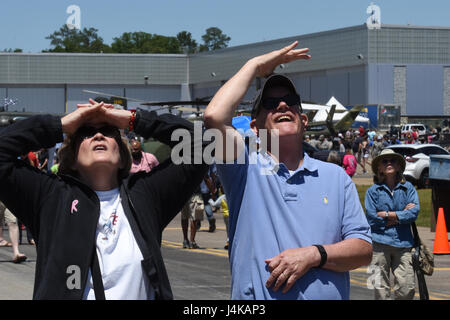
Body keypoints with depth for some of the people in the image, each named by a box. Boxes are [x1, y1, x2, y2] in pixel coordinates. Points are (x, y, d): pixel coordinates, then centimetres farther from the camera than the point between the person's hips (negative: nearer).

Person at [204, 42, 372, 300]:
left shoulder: (336, 177, 11)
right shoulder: (246, 169, 4)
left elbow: (364, 249, 4)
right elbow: (215, 116, -14)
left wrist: (314, 255, -14)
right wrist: (256, 65, 0)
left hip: (328, 293, 2)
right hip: (258, 296, -2)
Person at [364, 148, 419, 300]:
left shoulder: (408, 188, 11)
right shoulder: (373, 191, 6)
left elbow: (414, 212, -2)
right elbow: (371, 218, -5)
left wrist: (387, 215, -5)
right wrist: (402, 213, -2)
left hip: (403, 243, 1)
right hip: (380, 243, -1)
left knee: (407, 288, -5)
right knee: (380, 289, -1)